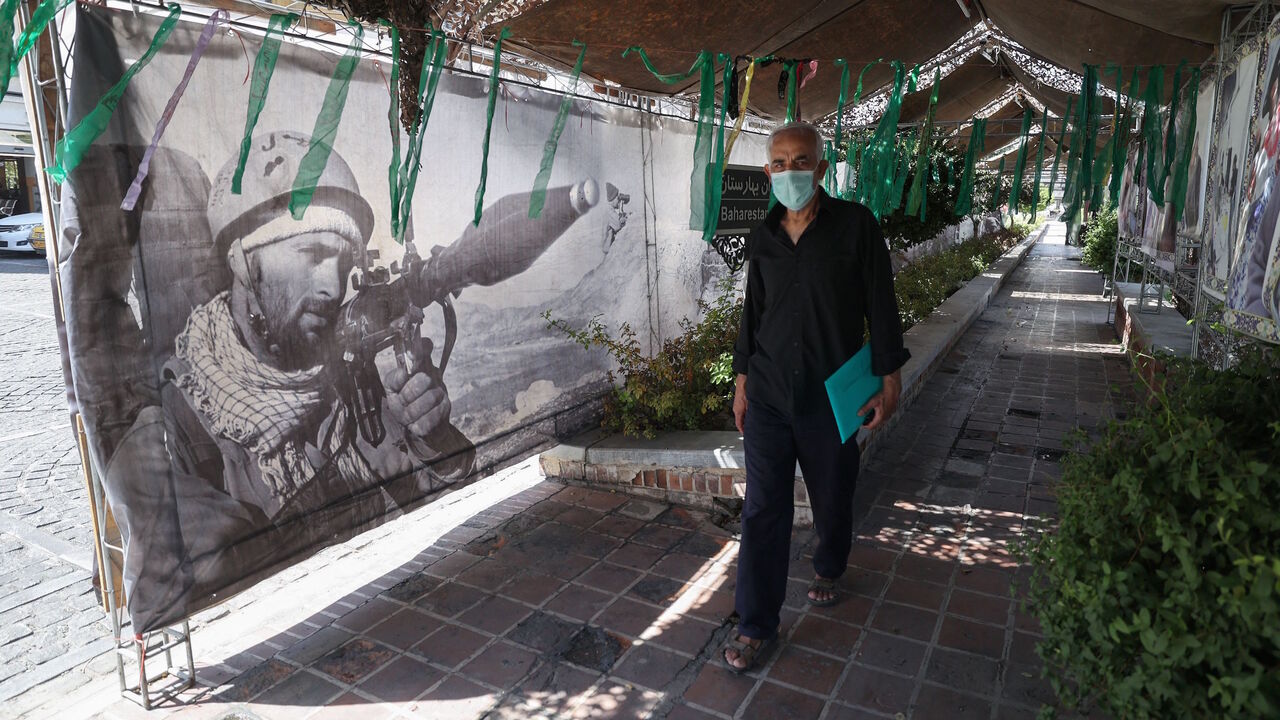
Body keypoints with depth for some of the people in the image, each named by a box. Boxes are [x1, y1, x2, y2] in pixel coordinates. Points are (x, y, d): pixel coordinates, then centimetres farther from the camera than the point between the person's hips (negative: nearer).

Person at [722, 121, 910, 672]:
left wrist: (889, 378, -6)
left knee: (832, 498, 16)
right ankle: (756, 624, 14)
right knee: (763, 510, 2)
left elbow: (881, 306, -4)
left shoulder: (855, 225, -6)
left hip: (831, 398, -2)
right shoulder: (762, 239, 5)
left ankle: (828, 570, 48)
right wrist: (742, 380, 12)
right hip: (768, 397, 2)